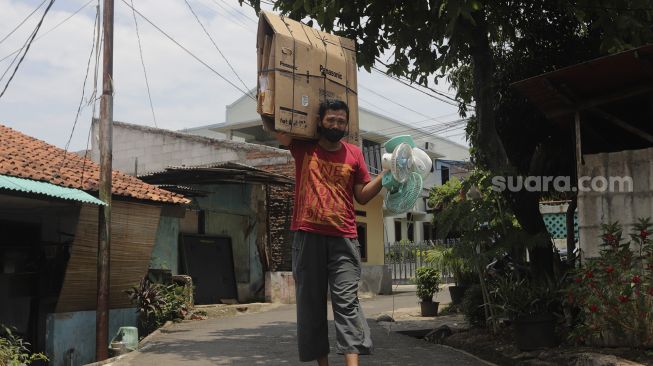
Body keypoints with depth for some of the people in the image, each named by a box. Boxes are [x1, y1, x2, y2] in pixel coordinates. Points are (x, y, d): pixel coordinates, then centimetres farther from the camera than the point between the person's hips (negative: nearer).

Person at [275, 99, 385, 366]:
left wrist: (385, 174, 1)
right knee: (311, 303, 4)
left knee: (347, 301, -9)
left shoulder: (354, 154, 11)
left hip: (343, 238, 0)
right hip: (308, 235, 1)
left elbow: (362, 196, 13)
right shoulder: (303, 147, 8)